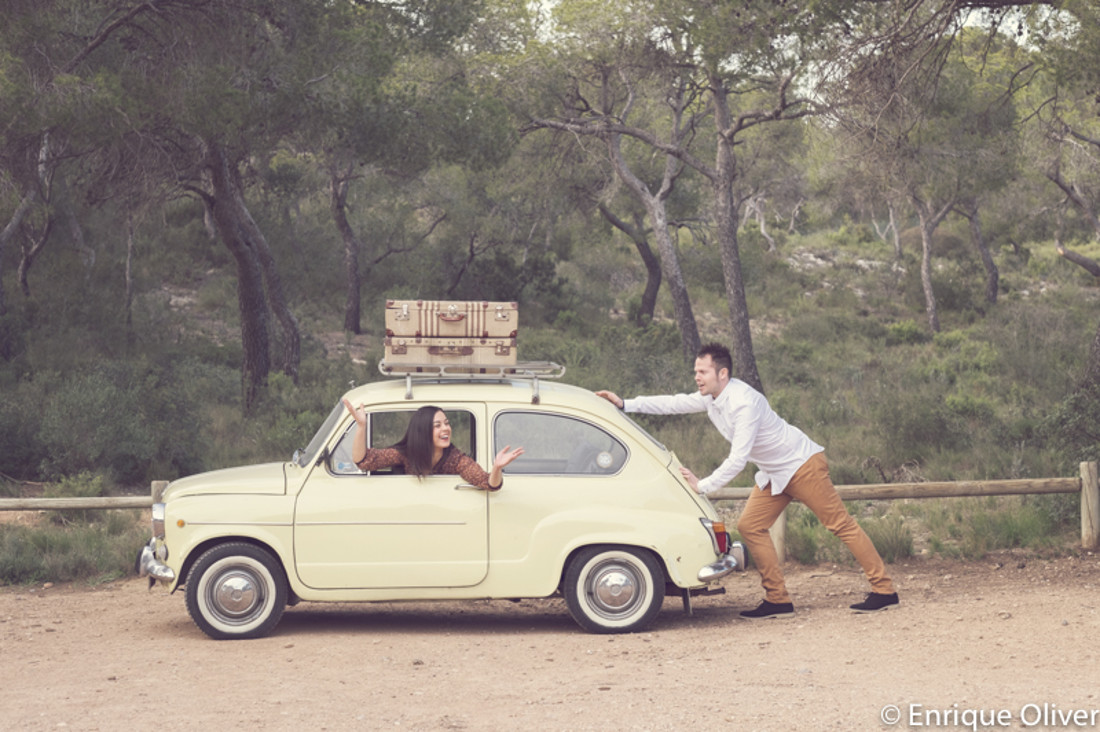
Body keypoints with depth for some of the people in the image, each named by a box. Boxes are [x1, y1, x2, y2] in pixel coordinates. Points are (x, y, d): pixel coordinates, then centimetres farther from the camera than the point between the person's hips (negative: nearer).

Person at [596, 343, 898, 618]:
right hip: (774, 473, 9)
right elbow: (673, 403, 9)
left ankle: (883, 590, -2)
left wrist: (702, 485, -27)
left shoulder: (744, 403, -29)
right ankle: (778, 600, 1)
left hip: (803, 464, -9)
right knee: (750, 526, 0)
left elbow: (737, 460, -31)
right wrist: (625, 404, 3)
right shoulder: (710, 398, 0)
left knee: (840, 524, -6)